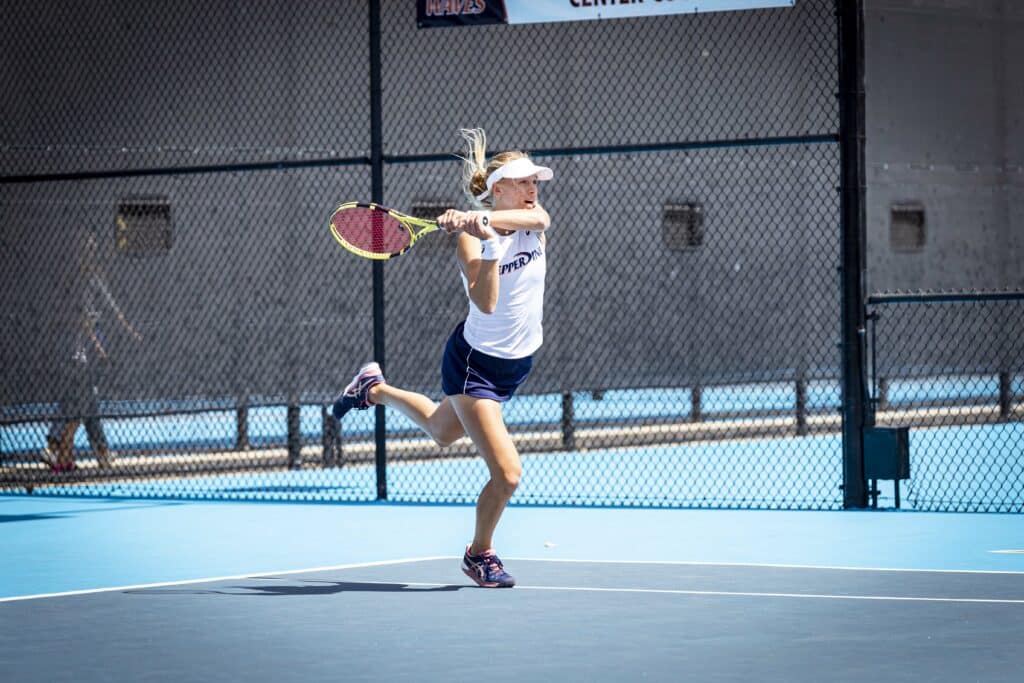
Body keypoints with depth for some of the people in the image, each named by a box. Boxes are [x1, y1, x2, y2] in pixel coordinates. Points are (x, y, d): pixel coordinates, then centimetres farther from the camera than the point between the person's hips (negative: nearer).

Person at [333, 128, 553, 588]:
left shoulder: (536, 221, -6)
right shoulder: (471, 237, -21)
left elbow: (534, 216, -33)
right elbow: (485, 303, -34)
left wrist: (485, 217, -48)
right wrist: (491, 241, -42)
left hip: (518, 362, 7)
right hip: (475, 362, -7)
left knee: (442, 432, 30)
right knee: (507, 473, -13)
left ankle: (375, 388, 54)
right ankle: (479, 554, 14)